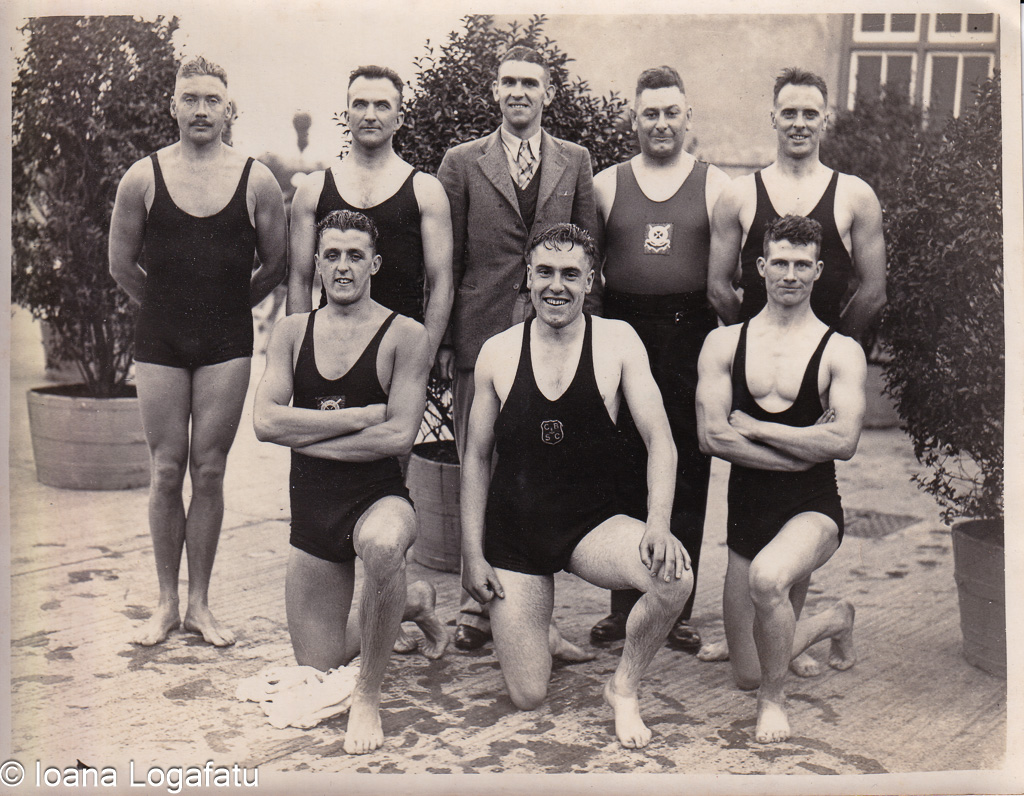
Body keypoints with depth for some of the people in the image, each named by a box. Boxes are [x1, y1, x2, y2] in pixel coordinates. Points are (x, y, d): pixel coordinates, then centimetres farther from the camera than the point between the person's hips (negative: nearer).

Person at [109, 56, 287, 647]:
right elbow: (122, 264, 11)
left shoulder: (256, 180, -2)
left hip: (227, 343, 0)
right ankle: (167, 602, 16)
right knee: (167, 471, 4)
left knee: (209, 470, 2)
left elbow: (277, 264, 9)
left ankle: (200, 604, 13)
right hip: (161, 342, 1)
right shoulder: (143, 178, 0)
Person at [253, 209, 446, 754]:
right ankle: (408, 603, 39)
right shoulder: (292, 332, 5)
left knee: (383, 546, -43)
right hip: (311, 510, 4)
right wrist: (360, 415, -13)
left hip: (378, 497, -4)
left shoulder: (405, 336, -7)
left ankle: (369, 694, -20)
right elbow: (265, 422, -7)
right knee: (317, 673, 10)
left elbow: (399, 435, -16)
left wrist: (307, 437, -12)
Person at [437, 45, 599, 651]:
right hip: (482, 334, -1)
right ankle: (479, 600, 14)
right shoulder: (462, 163, 8)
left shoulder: (576, 162, 11)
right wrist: (441, 337, 1)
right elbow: (445, 257, 6)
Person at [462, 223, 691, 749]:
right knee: (527, 698, -2)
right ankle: (537, 635, 36)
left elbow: (659, 439, -8)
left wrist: (658, 523, -25)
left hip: (592, 526, 0)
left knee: (673, 574, -32)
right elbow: (476, 458, 5)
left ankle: (625, 685, -2)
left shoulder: (617, 342, -4)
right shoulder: (498, 353, -1)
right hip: (513, 534, 1)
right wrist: (472, 554, 0)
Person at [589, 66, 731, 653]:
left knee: (688, 473, 4)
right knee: (623, 471, 4)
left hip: (690, 339, -1)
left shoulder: (716, 187, 6)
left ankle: (678, 609, 15)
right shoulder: (606, 185, 10)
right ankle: (625, 605, 16)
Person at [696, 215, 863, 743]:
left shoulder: (841, 351, -1)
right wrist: (803, 453, -13)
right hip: (748, 515, 3)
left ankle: (774, 699, -8)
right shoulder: (724, 344, 4)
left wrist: (753, 427, -11)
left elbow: (843, 441, -16)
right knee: (746, 674, 8)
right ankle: (834, 621, 40)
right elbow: (711, 436, -8)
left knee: (767, 578, -38)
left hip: (813, 510, -3)